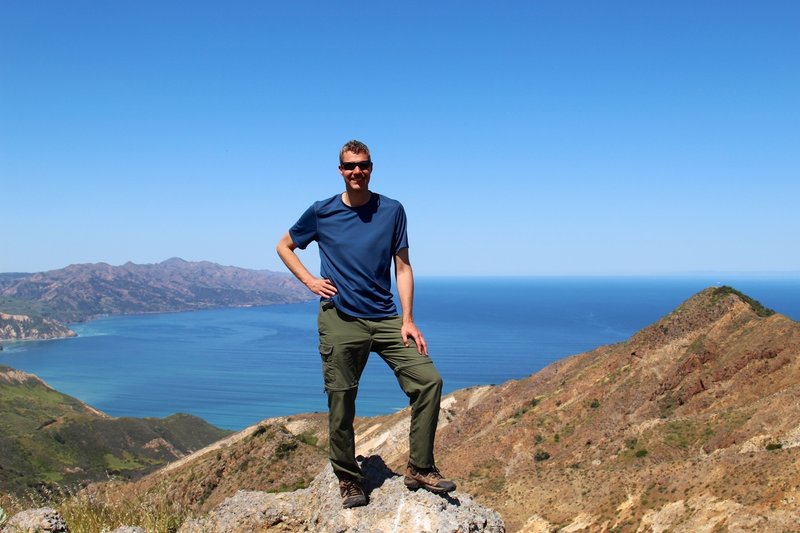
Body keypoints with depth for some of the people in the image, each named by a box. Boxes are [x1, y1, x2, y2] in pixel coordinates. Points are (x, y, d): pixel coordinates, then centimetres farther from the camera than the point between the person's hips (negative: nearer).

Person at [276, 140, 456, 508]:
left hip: (386, 319, 2)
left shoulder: (392, 211, 5)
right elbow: (284, 247, 17)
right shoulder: (321, 213, 4)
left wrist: (407, 321, -3)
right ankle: (348, 480, 20)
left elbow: (402, 268, 5)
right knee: (341, 403, 1)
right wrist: (309, 281, 2)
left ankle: (420, 468, 4)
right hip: (340, 322, -1)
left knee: (429, 381, -10)